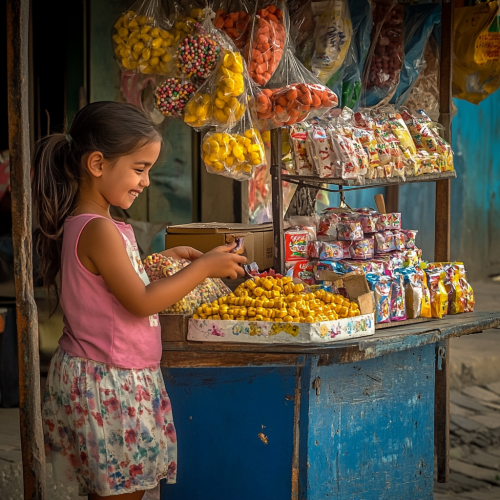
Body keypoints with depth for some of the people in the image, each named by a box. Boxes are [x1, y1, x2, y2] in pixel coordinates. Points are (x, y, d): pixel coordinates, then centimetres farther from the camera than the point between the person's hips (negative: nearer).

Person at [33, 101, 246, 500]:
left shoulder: (80, 224, 8)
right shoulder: (99, 231, -21)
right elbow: (141, 302, -19)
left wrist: (164, 259, 13)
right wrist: (204, 267, -12)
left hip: (94, 376, 10)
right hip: (110, 384, -10)